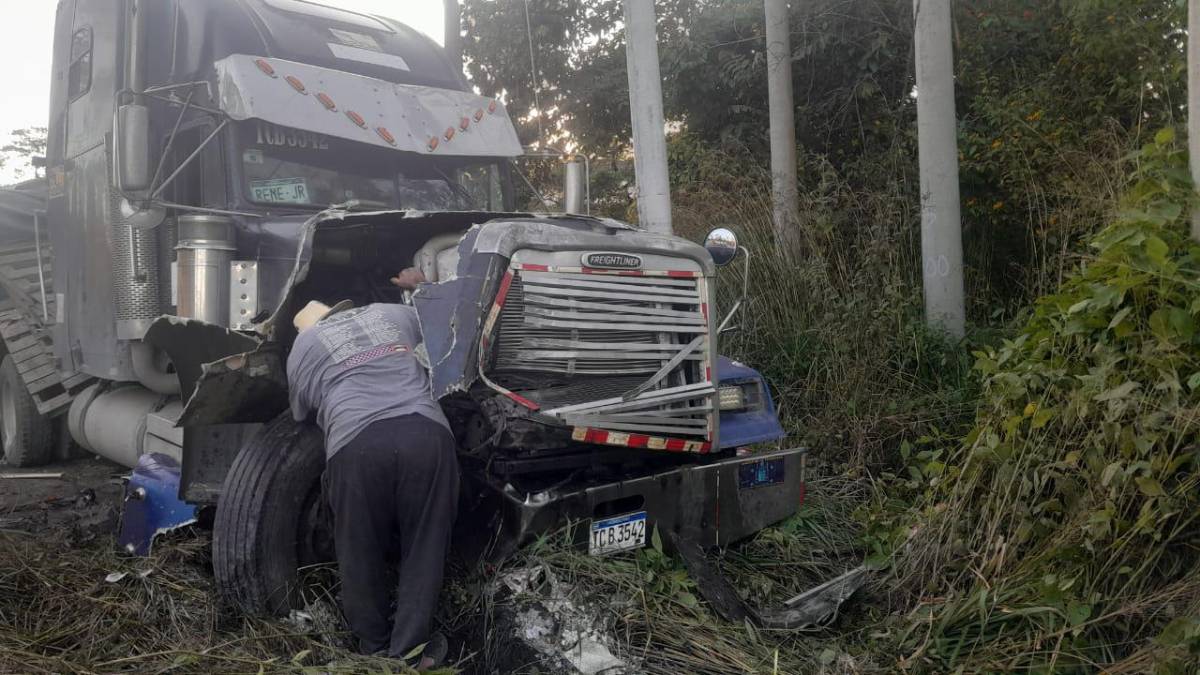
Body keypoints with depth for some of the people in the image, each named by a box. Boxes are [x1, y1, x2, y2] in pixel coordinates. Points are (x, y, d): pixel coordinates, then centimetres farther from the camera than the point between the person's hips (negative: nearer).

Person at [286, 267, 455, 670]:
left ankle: (374, 647, 32)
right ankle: (410, 648, 16)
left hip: (356, 444, -1)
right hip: (427, 433, 1)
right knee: (424, 547, 15)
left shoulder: (302, 346, 25)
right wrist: (420, 289, 58)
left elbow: (301, 414, 35)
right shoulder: (395, 313, 28)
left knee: (361, 553, 18)